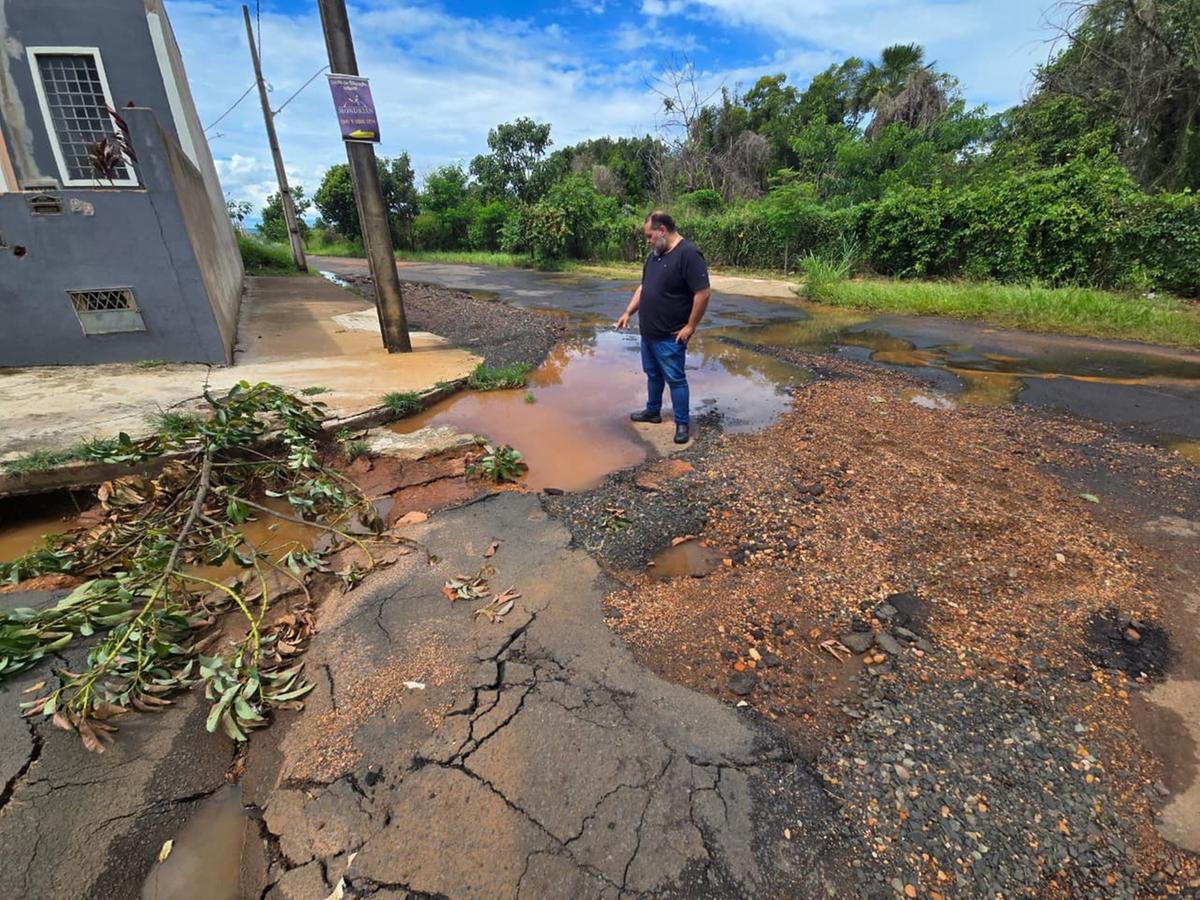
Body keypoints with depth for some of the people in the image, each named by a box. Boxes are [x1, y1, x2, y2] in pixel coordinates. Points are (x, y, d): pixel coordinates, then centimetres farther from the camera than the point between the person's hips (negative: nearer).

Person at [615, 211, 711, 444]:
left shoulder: (688, 254, -18)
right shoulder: (655, 254, 10)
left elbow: (703, 293, -21)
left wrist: (690, 326, -18)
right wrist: (628, 312, 13)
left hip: (670, 336, -8)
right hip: (648, 332, 9)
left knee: (675, 379, 1)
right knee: (653, 374, 20)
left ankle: (682, 423, 13)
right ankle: (653, 411, 37)